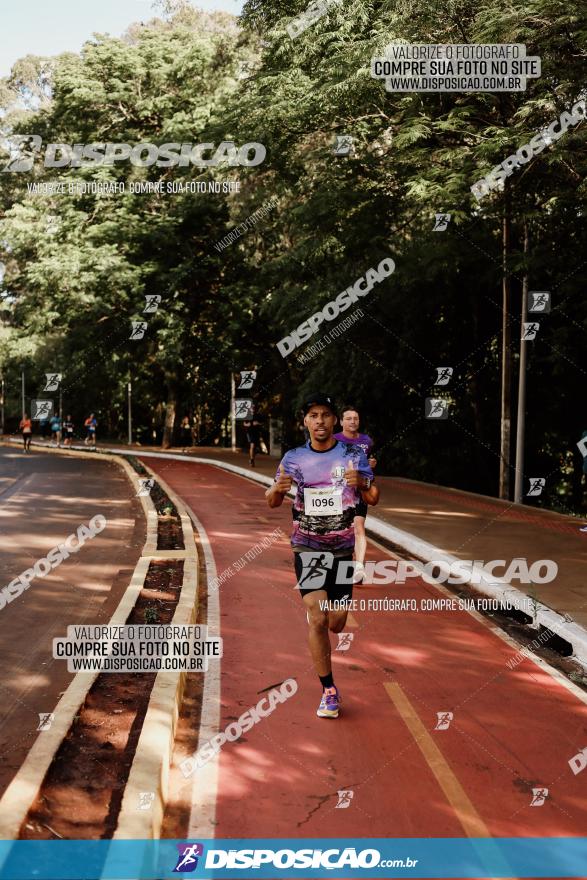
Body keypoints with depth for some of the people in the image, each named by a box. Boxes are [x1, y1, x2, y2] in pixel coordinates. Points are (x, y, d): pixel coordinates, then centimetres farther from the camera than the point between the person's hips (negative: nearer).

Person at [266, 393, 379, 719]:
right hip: (307, 548, 0)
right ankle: (329, 691, 5)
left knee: (336, 624, 3)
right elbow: (272, 502, 2)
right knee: (317, 620, -10)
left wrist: (363, 485, -28)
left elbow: (373, 499, -5)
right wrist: (278, 488, -23)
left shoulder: (353, 455, -2)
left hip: (342, 548, 1)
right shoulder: (294, 458, 0)